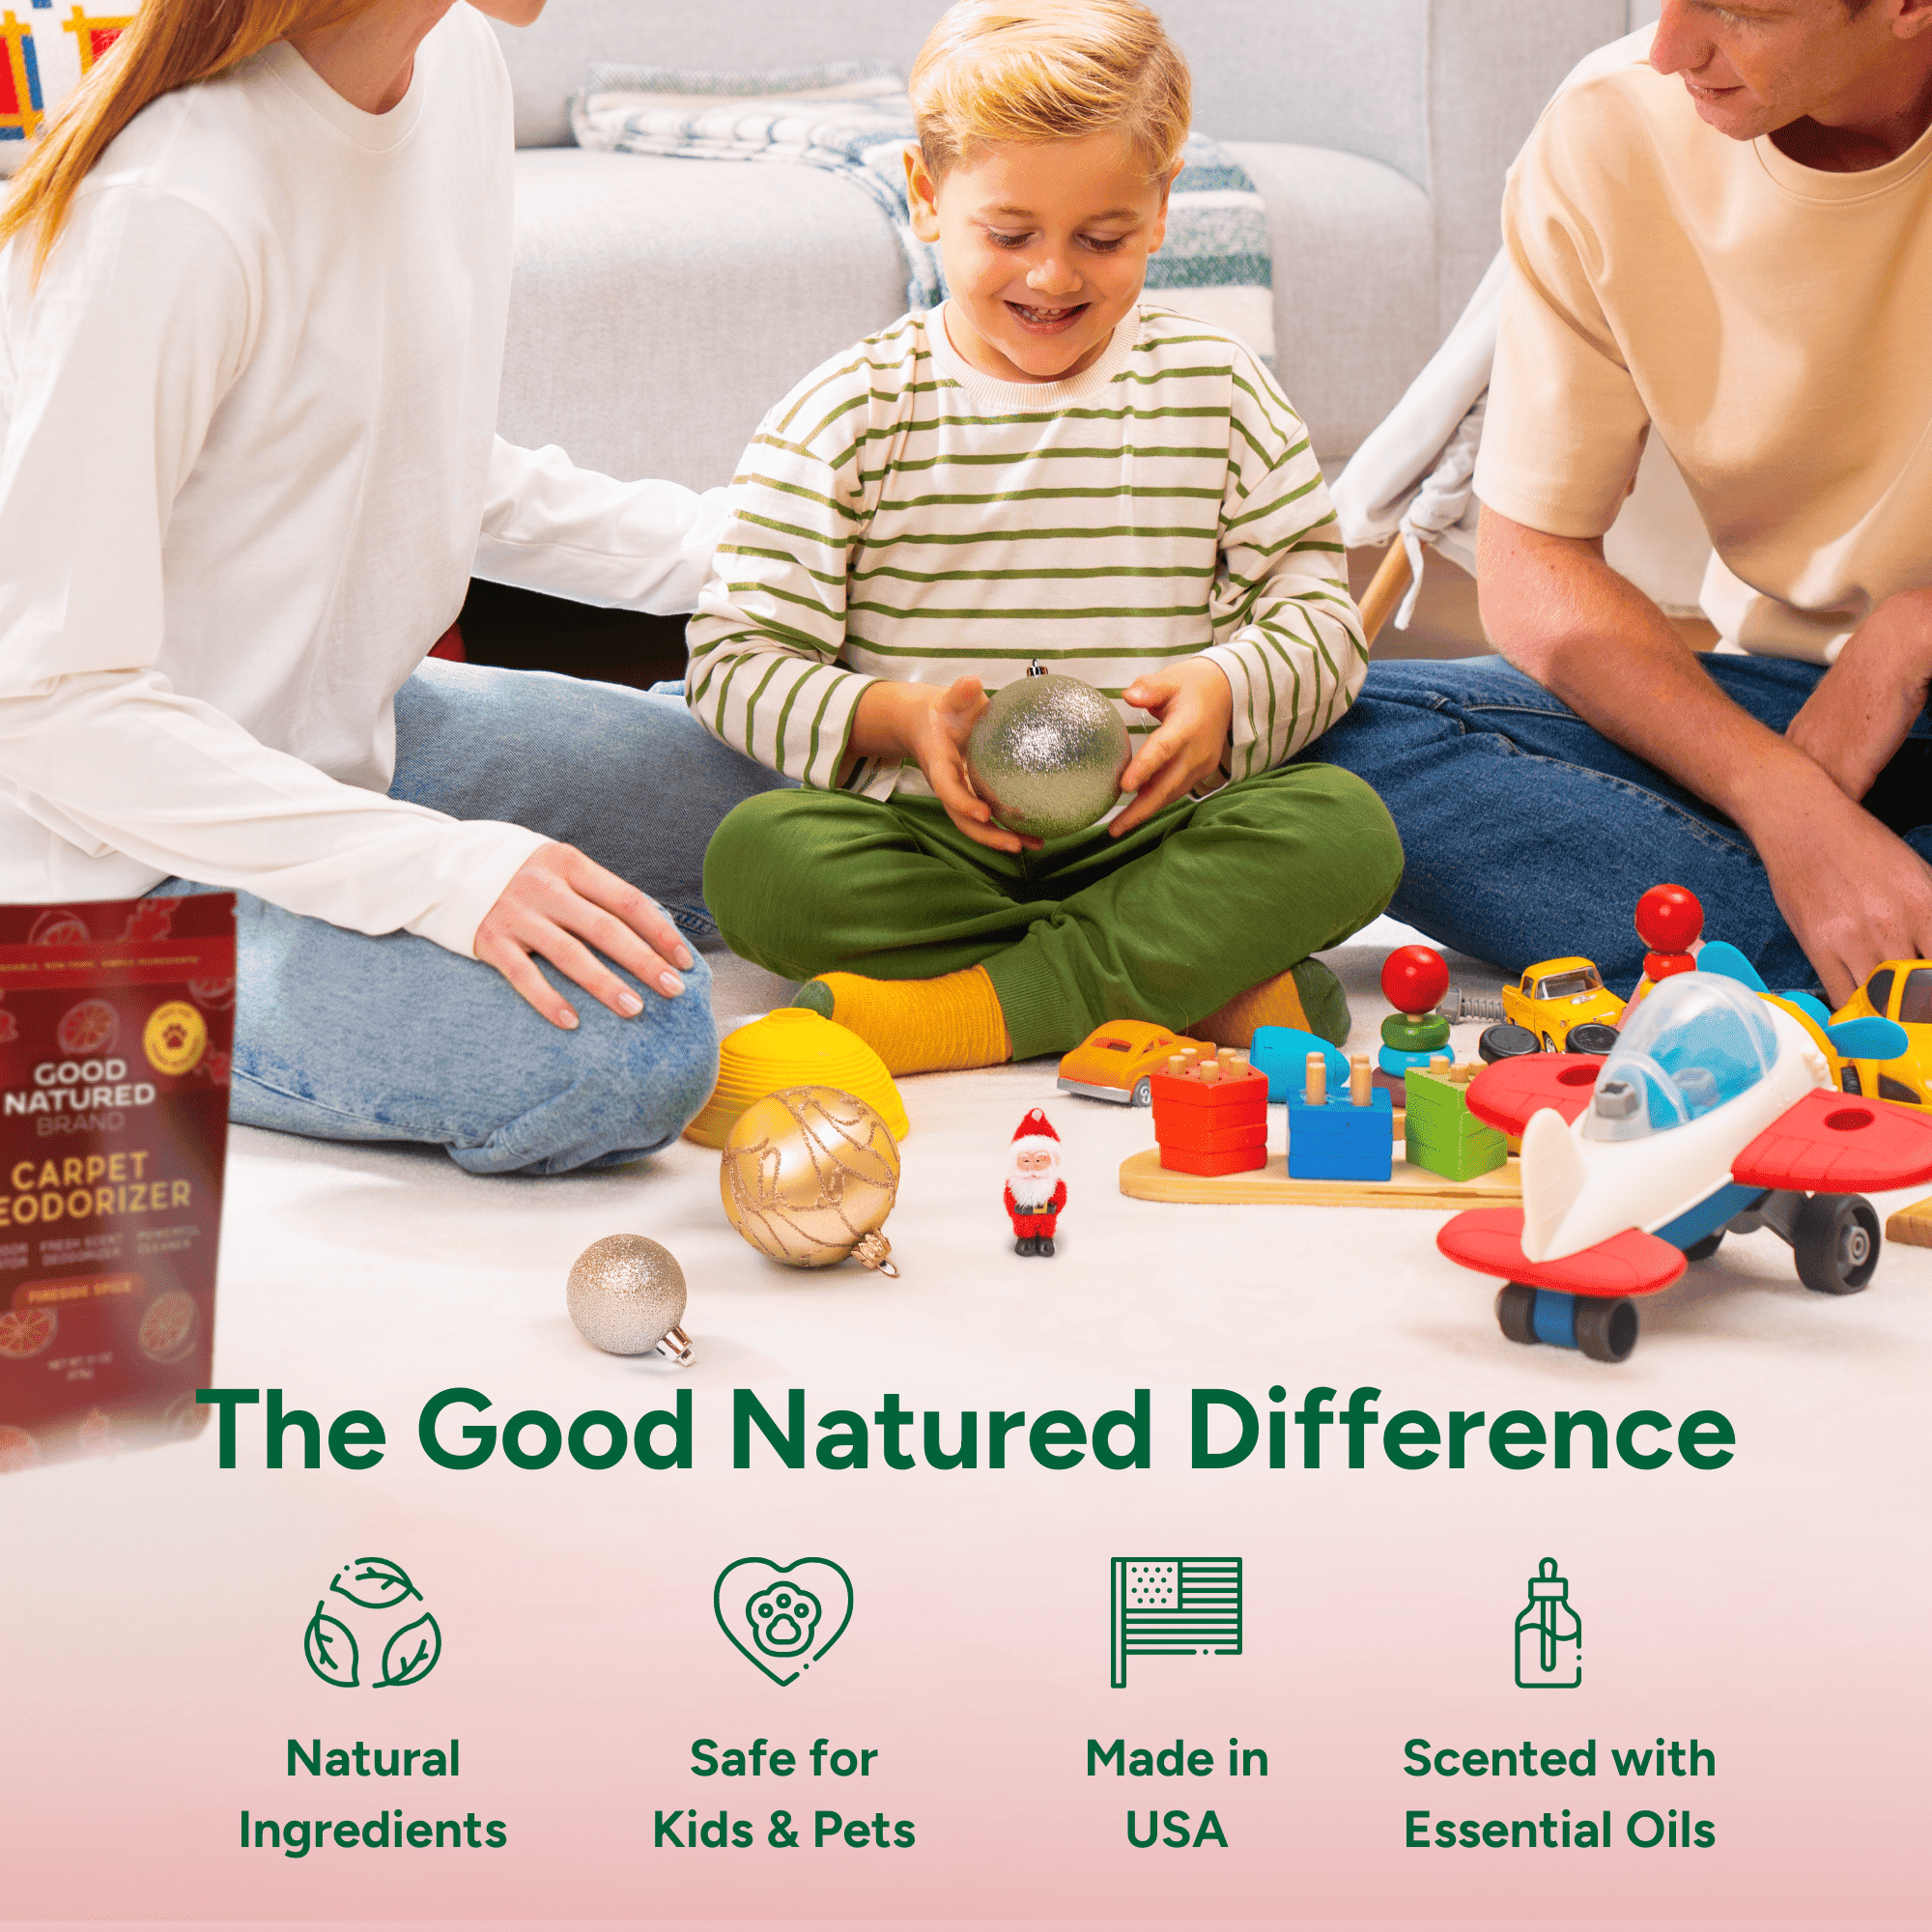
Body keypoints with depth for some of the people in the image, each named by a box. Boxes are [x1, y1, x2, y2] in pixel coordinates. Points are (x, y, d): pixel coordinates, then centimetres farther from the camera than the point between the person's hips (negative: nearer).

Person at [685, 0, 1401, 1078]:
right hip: (931, 836, -1)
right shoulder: (846, 415, 3)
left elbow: (1321, 607, 7)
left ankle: (965, 1012, -28)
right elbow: (739, 662, -1)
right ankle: (1206, 984, -28)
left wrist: (1231, 691, -15)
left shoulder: (1219, 391, 8)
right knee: (757, 857, -31)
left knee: (1348, 829, -27)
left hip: (1151, 832, 1)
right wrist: (898, 718, -20)